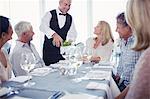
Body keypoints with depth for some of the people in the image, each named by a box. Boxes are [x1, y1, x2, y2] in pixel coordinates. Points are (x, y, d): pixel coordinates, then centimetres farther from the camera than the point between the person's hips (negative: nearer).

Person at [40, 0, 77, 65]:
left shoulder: (70, 18, 11)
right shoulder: (50, 14, -1)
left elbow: (73, 33, 8)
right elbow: (43, 26, -17)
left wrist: (70, 40, -14)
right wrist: (54, 35, -33)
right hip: (49, 47, -2)